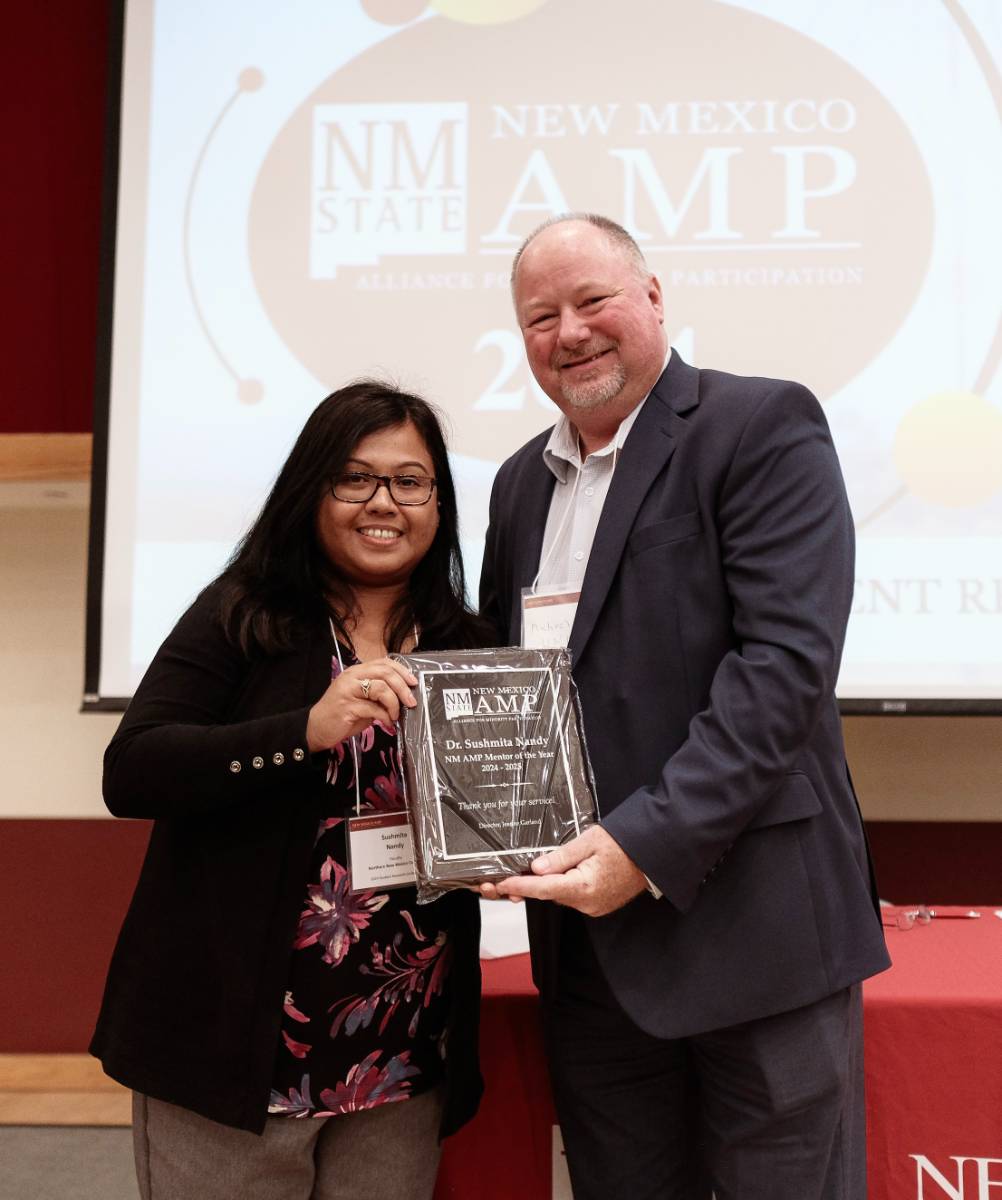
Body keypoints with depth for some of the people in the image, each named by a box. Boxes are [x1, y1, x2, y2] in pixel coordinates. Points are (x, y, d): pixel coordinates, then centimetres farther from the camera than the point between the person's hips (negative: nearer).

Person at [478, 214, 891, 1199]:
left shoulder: (764, 428, -7)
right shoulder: (522, 481, 14)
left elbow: (785, 660, -17)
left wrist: (648, 844, -23)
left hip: (751, 925, -5)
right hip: (586, 935, 6)